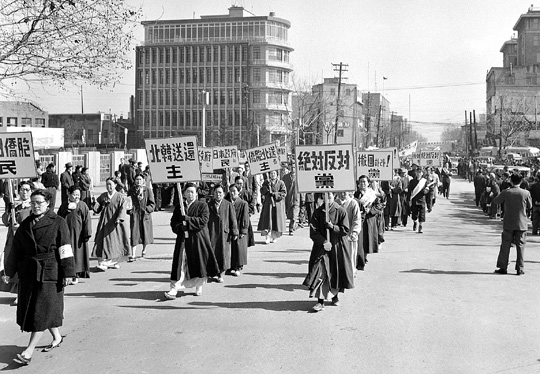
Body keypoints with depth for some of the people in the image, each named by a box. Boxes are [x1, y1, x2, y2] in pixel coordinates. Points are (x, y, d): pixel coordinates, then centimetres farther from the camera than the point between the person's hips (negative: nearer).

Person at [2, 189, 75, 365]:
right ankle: (57, 337, 29)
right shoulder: (25, 224, 9)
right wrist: (9, 272, 9)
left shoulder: (58, 223, -5)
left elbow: (65, 250, -8)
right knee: (29, 309, 12)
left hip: (49, 272, -6)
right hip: (28, 272, 6)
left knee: (42, 311, -5)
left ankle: (29, 351, -2)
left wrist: (68, 273, -10)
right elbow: (16, 250, 13)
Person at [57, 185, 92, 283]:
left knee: (78, 253, 2)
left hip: (78, 234, -2)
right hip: (66, 234, 2)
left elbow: (87, 220, -6)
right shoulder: (64, 206, 6)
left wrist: (87, 233, -12)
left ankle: (77, 275, 10)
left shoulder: (83, 205, -2)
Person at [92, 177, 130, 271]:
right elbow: (97, 209, 10)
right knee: (103, 242, -5)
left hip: (114, 222, -2)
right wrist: (95, 204, -14)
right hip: (104, 223, 2)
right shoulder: (103, 196, 11)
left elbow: (122, 209, -12)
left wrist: (119, 218, -28)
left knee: (114, 243, 3)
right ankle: (102, 262, -7)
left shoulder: (120, 197, -1)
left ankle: (112, 261, 14)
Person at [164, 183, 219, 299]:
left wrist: (186, 219, -14)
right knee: (180, 265, -5)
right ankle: (174, 290, -9)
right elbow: (173, 223, 8)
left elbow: (203, 221, -12)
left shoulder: (202, 206, 1)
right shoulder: (178, 207, 11)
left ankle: (199, 287, 24)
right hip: (183, 239, 2)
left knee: (200, 263, 5)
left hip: (198, 239, -2)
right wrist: (182, 226, -13)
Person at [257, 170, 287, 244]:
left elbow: (284, 193, -3)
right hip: (268, 203, 1)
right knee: (267, 220, -8)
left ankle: (274, 237, 13)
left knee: (276, 220, 1)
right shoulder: (266, 182, 11)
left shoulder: (281, 183, 5)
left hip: (278, 203, -1)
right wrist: (267, 186, -15)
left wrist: (275, 194, -13)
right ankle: (268, 237, -8)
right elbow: (262, 190, 1)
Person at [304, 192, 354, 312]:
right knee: (320, 271, -10)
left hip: (337, 247, 0)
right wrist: (324, 242, -17)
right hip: (321, 246, 0)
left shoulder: (340, 211, -4)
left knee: (337, 272, 10)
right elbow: (313, 232, -5)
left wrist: (332, 227, -20)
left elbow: (345, 230, -7)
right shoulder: (318, 212, -2)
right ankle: (320, 301, -9)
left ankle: (335, 295, 33)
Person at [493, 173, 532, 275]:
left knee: (505, 246, 9)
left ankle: (503, 267, 13)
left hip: (508, 224, 0)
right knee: (520, 246, 8)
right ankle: (520, 269, 9)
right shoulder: (526, 193, -9)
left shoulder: (506, 192, -10)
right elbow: (530, 206, 4)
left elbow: (495, 201, 5)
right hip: (521, 224, 0)